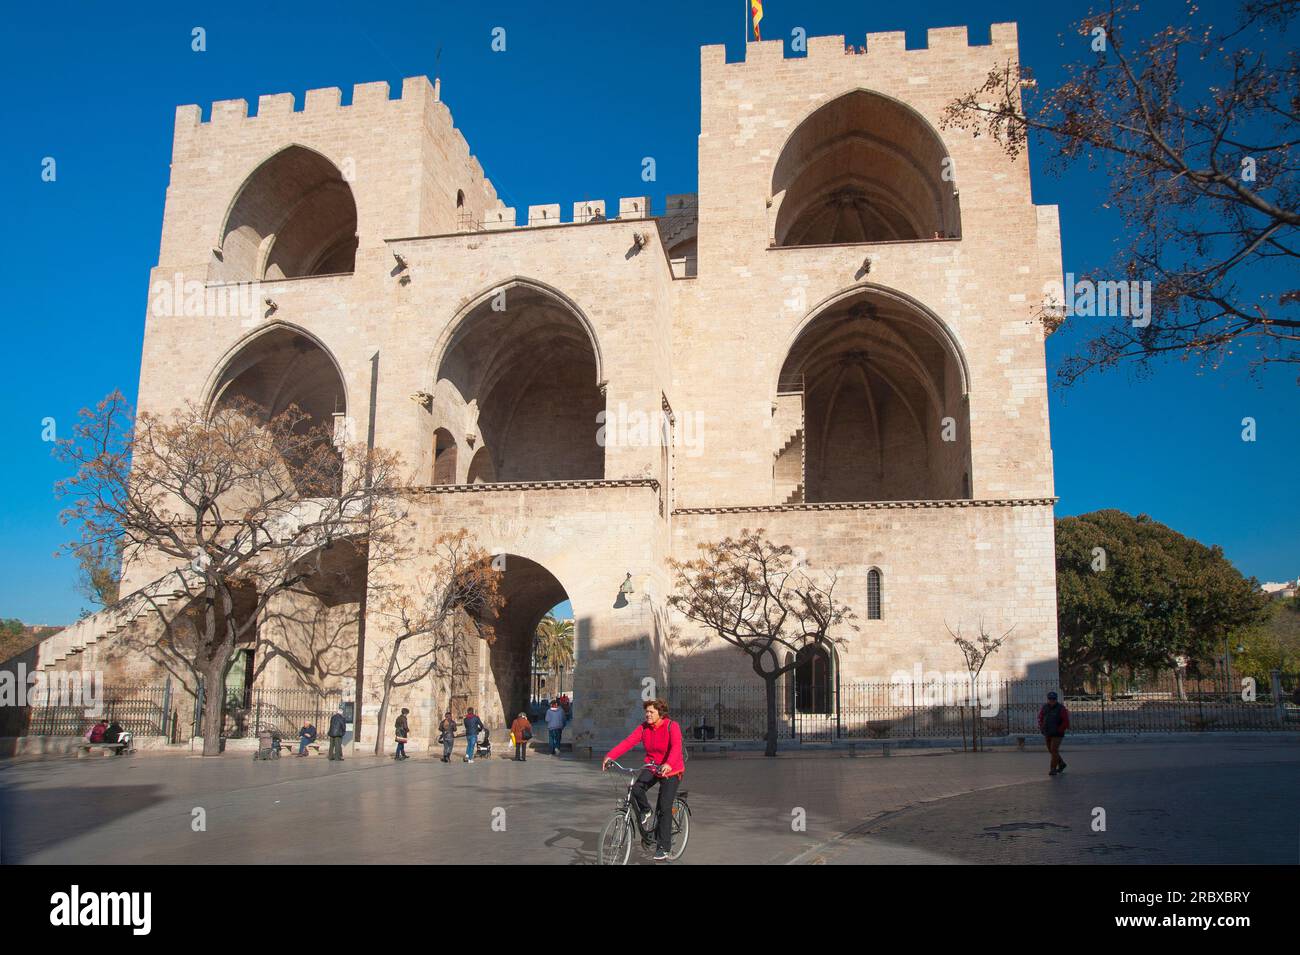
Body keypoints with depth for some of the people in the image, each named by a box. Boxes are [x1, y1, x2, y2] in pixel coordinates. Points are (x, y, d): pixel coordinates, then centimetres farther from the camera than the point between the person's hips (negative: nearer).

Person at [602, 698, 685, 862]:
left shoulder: (672, 726, -19)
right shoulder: (644, 728, -5)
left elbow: (676, 747, -35)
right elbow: (628, 742, -16)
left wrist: (668, 764, -54)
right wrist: (610, 756, -30)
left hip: (671, 770, -4)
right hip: (652, 767, 4)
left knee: (664, 808, -7)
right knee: (635, 789, -23)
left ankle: (663, 848, 5)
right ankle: (646, 813, 8)